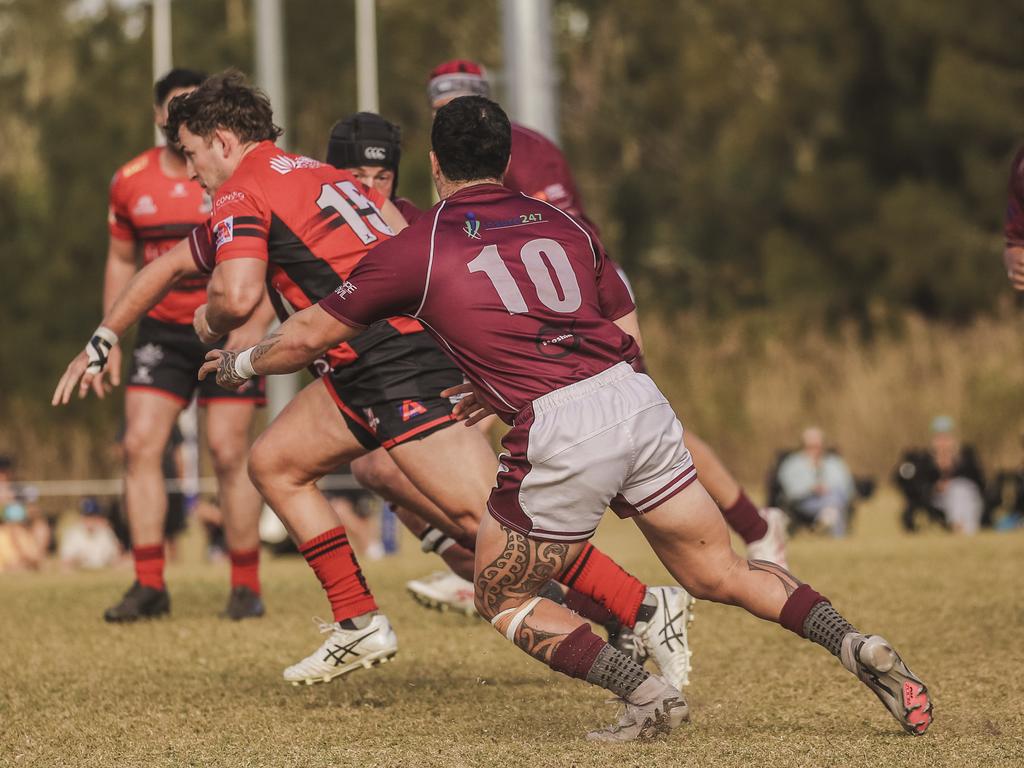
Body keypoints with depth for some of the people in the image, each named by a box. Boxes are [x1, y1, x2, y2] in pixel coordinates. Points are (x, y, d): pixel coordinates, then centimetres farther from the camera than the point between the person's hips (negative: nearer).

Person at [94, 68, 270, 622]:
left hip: (228, 332, -3)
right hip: (161, 331, 3)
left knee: (229, 454, -7)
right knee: (139, 445, -8)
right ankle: (149, 585, -2)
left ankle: (246, 586, 5)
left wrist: (257, 322, -21)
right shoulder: (130, 182, 4)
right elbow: (121, 260, 15)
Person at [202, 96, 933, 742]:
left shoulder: (416, 249, 8)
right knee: (721, 573, 16)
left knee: (504, 599, 15)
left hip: (560, 436, -5)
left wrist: (239, 362, 35)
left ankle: (646, 694, -2)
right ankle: (859, 647, -3)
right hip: (638, 399, 5)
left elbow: (309, 335, 15)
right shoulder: (562, 224, 20)